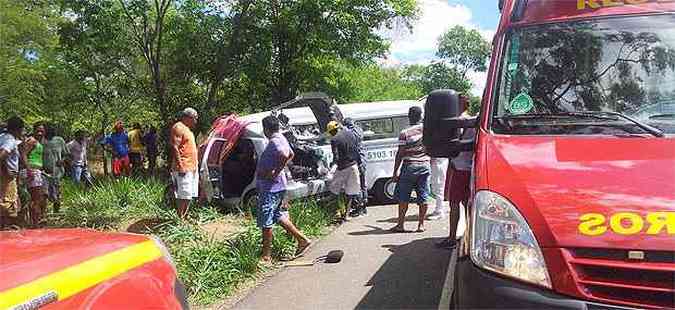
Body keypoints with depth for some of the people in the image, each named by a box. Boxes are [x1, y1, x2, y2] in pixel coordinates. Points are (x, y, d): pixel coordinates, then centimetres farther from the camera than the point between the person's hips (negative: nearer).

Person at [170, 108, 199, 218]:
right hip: (184, 168, -10)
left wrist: (195, 165, 23)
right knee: (184, 195, -10)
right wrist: (180, 166, -22)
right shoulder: (178, 127, -9)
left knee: (190, 195, 12)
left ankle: (184, 216, 19)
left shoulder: (187, 129, 22)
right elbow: (174, 147, -17)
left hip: (192, 167, 10)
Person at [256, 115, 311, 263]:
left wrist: (275, 172, -26)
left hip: (270, 187, -10)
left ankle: (266, 256, 6)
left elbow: (284, 156, -37)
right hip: (278, 186, 10)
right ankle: (302, 239, 21)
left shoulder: (274, 141, -18)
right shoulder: (281, 139, 12)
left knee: (265, 221, -2)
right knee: (278, 216, 20)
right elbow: (291, 154, 28)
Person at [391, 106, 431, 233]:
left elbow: (400, 154, -9)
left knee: (403, 197, 6)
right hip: (425, 166, 3)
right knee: (423, 197, 7)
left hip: (409, 166, -3)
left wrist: (395, 171, -5)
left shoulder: (404, 133, -9)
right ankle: (421, 224, 10)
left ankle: (401, 224, 7)